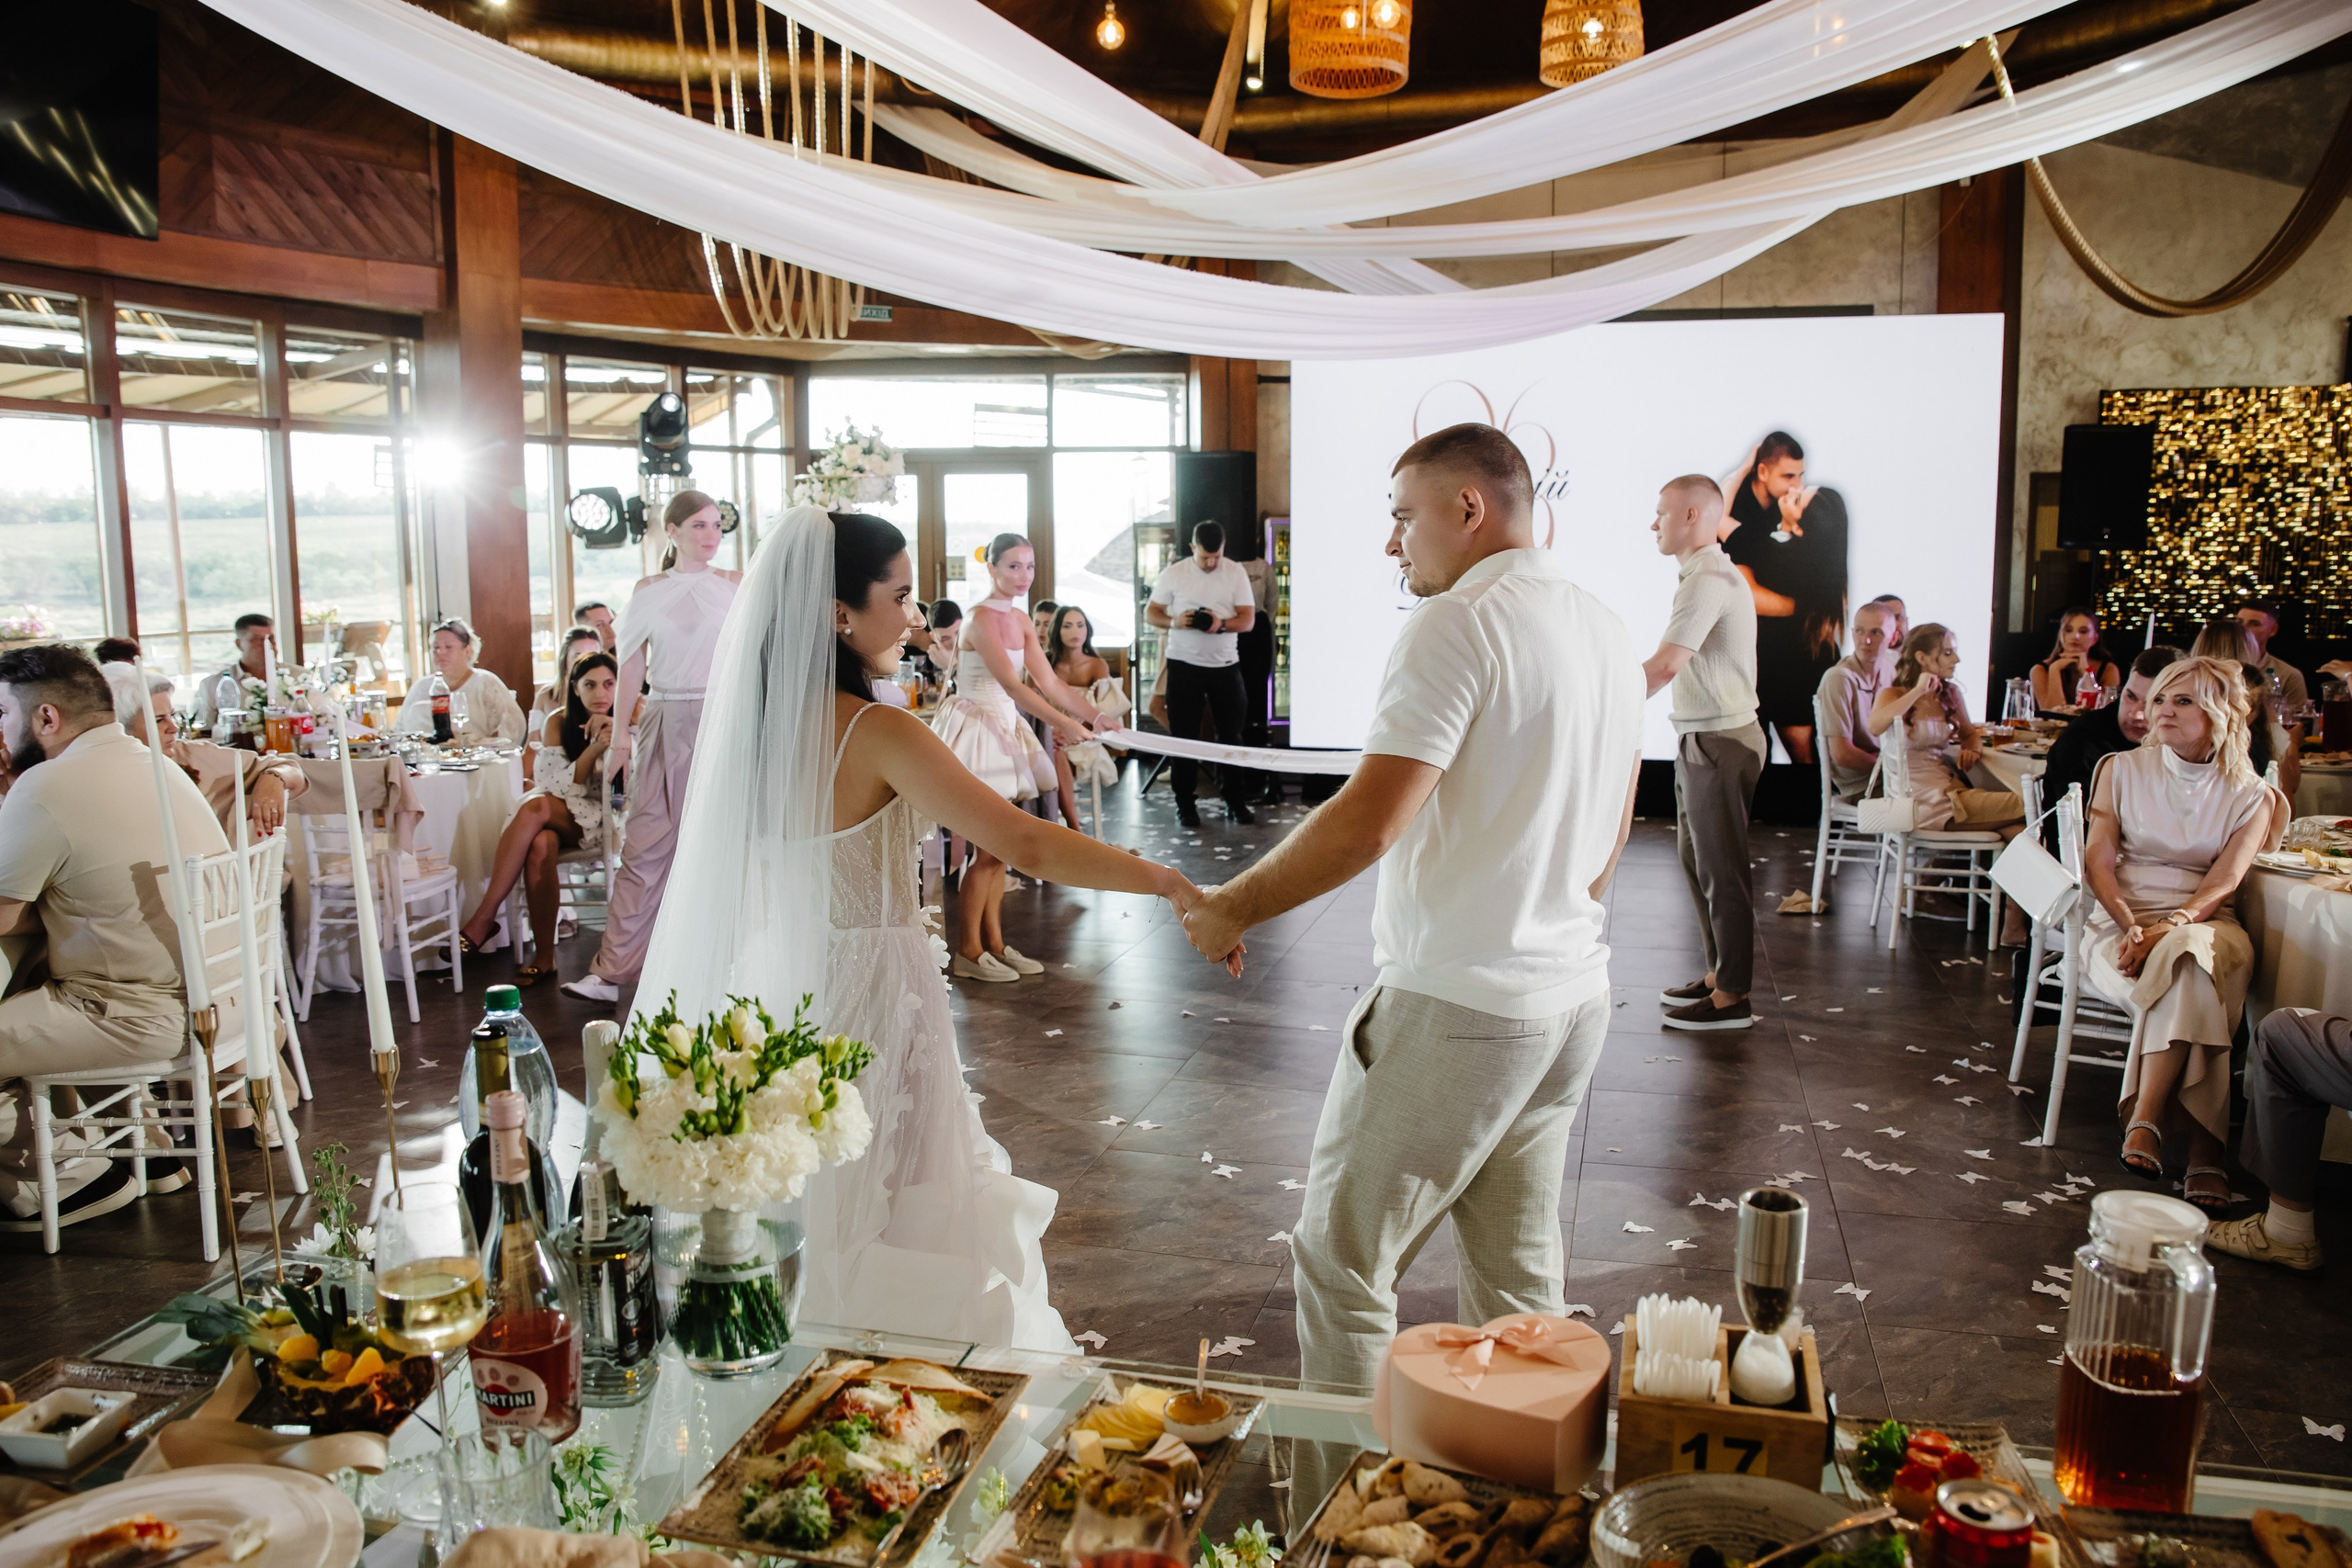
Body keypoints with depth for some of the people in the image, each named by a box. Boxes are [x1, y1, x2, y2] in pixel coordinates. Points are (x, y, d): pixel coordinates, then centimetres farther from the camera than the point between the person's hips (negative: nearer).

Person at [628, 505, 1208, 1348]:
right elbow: (1024, 843, -26)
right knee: (899, 1251, 6)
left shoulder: (749, 723, 2)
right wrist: (1167, 882, -21)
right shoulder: (873, 732, -20)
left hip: (780, 989, 8)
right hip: (868, 998, -8)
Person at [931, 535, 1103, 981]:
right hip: (977, 726, -8)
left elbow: (1049, 682, 9)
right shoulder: (981, 617, -14)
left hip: (1005, 730, 8)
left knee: (999, 848, 10)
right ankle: (968, 953, 5)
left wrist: (1094, 717, 1)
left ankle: (994, 944, 17)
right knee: (988, 848, -5)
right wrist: (1063, 723, -25)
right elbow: (1011, 684, -22)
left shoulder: (1022, 621, 11)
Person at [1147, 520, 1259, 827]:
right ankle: (1185, 802, 11)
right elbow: (1151, 613, 2)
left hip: (1225, 664, 1)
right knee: (1184, 735, 3)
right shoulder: (1173, 573, -2)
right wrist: (1174, 622, -19)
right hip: (1184, 664, -1)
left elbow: (1248, 619, -2)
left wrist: (1222, 624, -23)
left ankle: (1235, 800, 16)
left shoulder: (1236, 572, 1)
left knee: (1231, 734, 6)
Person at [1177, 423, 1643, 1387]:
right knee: (1519, 1274, 18)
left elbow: (1368, 822, -22)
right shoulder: (1606, 631, 12)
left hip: (1457, 1006, -9)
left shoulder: (1457, 625, -15)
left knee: (1341, 1255, 4)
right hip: (1574, 995, 9)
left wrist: (1231, 909, -10)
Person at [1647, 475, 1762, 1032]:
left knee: (1720, 868, -3)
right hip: (1702, 738, 10)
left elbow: (1663, 666, -25)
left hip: (1719, 741, -10)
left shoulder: (1708, 580, -18)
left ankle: (1731, 998, 4)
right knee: (1696, 859, 17)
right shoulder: (1708, 574, 16)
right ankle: (1718, 973, 27)